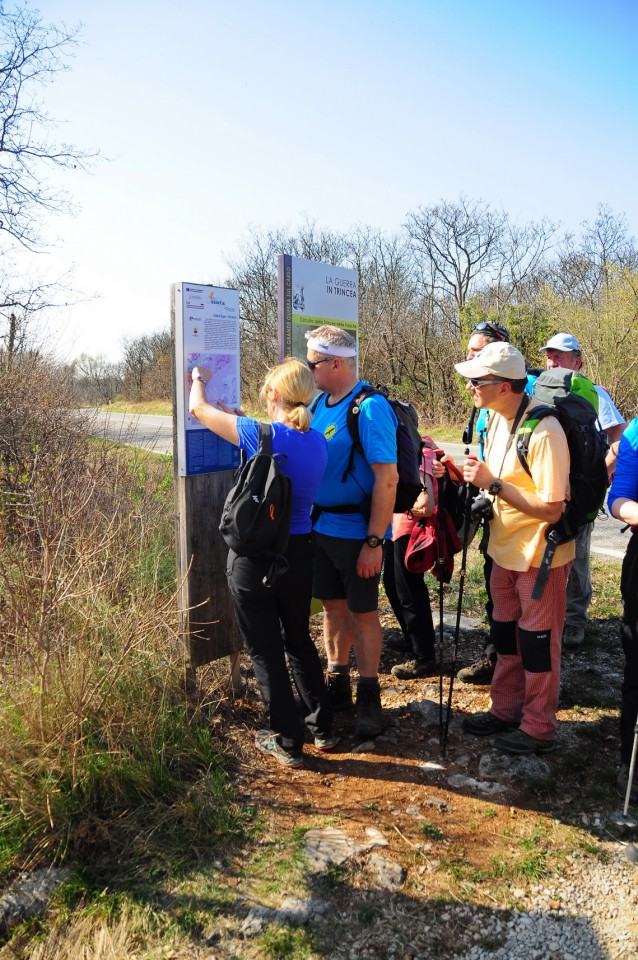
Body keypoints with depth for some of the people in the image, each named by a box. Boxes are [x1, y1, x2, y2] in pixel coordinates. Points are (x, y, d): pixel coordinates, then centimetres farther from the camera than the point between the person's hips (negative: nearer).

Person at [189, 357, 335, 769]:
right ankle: (323, 727, 33)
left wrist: (199, 378, 19)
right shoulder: (318, 444, -3)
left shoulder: (259, 435, -17)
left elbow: (198, 408, -2)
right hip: (299, 552, 5)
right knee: (299, 639, 23)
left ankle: (288, 743, 19)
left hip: (254, 557, -5)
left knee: (266, 650, 9)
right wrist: (239, 418, 20)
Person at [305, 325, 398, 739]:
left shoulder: (370, 408, -18)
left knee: (363, 612, 7)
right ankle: (337, 686, 33)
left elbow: (387, 479, -21)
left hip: (357, 531, -7)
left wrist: (374, 542, -23)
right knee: (333, 606, 17)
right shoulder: (321, 403, 6)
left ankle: (369, 698, 24)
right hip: (321, 526, 7)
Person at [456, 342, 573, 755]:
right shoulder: (497, 418, 2)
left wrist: (493, 483, -27)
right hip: (506, 548, 9)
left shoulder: (544, 431, -27)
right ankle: (506, 711, 36)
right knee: (506, 633, 19)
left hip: (540, 554, -9)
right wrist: (472, 475, -2)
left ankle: (539, 728, 24)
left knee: (537, 641, 6)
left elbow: (550, 509, -28)